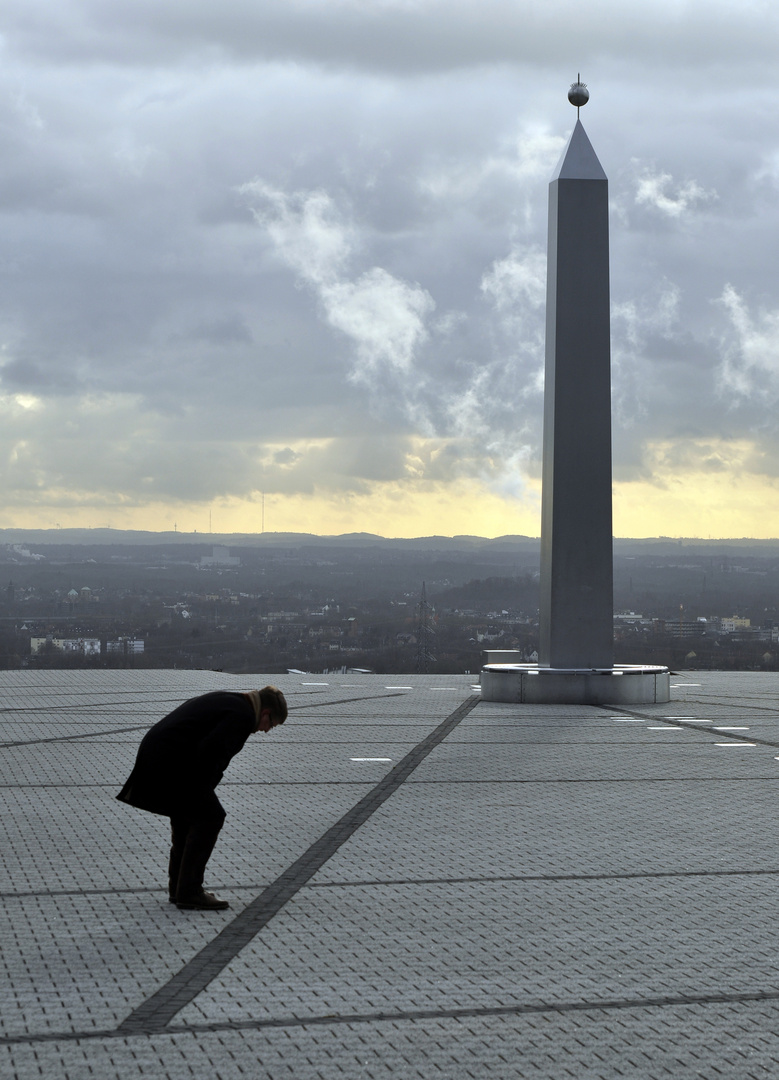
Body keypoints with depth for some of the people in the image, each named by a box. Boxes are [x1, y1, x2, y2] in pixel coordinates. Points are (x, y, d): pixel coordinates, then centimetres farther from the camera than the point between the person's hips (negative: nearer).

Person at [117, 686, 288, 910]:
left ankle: (178, 888, 28)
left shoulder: (226, 700, 22)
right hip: (170, 763, -11)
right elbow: (210, 749, -22)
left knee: (185, 819, 21)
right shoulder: (243, 716, -10)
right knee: (209, 818, -4)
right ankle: (189, 892, -1)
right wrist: (201, 789, -7)